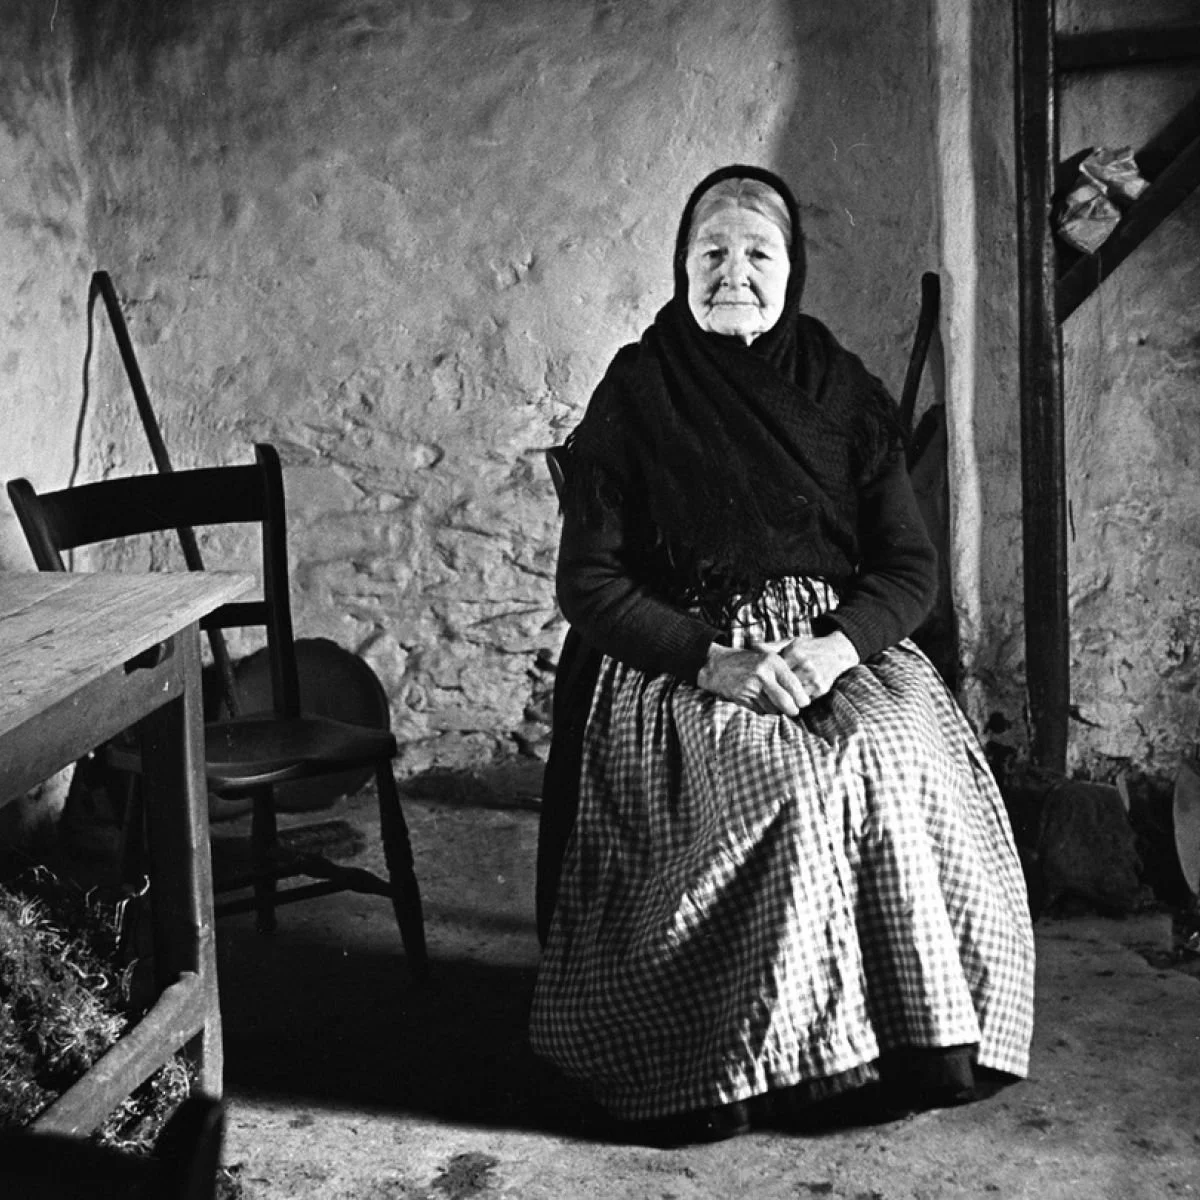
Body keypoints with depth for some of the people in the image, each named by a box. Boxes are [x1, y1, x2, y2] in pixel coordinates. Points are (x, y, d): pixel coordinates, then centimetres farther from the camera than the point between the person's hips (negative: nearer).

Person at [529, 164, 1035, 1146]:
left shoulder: (844, 395, 9)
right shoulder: (634, 399, 1)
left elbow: (911, 566, 5)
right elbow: (588, 582, -3)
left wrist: (835, 645, -15)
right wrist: (713, 661, -17)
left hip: (842, 649, 3)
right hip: (677, 667, -2)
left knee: (901, 760, -27)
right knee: (793, 783, -31)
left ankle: (918, 1035, -11)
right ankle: (755, 1059, -16)